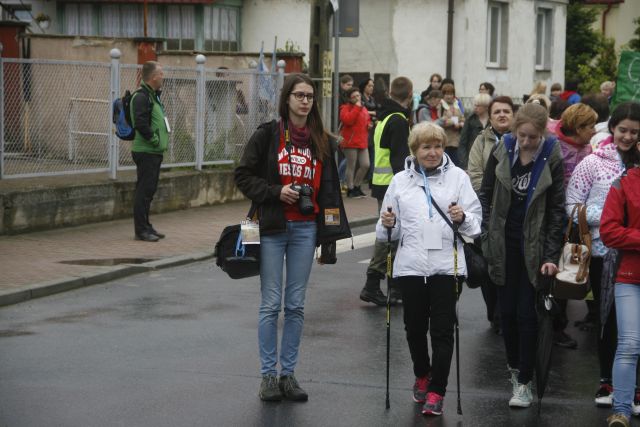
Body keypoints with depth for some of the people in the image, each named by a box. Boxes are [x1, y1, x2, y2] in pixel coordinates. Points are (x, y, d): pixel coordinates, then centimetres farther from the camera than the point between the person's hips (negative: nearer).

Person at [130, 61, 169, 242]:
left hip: (154, 152, 10)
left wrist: (162, 140, 12)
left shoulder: (153, 96, 17)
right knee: (144, 190, -6)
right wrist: (154, 139, -18)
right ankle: (141, 230, -3)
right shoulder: (141, 97, -16)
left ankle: (146, 226, 21)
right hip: (145, 152, -10)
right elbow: (140, 123, -26)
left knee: (149, 190, 14)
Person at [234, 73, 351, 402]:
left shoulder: (320, 141, 8)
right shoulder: (267, 135, -3)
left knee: (296, 305, 7)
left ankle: (288, 372, 15)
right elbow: (243, 176, -2)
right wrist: (276, 192, -15)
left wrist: (332, 233, 5)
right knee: (271, 304, 0)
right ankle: (268, 375, 8)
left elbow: (328, 187, 11)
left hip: (305, 228, 3)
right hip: (272, 227, -3)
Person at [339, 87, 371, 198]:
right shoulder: (345, 108, -6)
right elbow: (347, 120, -26)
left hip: (362, 142, 7)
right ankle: (350, 189, 8)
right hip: (350, 142, -7)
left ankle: (356, 186, 20)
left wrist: (369, 124, 10)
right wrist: (357, 107, -20)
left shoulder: (363, 108, 17)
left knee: (365, 165, 3)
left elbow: (367, 120, 34)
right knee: (351, 166, -1)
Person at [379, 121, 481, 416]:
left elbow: (476, 222, 2)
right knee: (415, 326, 11)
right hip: (411, 264, 2)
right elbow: (392, 230, 13)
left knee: (442, 330, -2)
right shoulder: (400, 181, 9)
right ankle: (422, 375, 36)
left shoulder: (458, 177, 3)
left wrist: (462, 218, -19)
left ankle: (437, 391, 5)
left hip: (446, 264, -2)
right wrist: (388, 225, -9)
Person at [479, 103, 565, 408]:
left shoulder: (551, 160, -7)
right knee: (507, 311, 7)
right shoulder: (502, 152, -2)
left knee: (527, 314, -4)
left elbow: (557, 210, -5)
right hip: (504, 243, 2)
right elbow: (486, 196, 6)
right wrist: (487, 239, -2)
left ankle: (524, 382, 1)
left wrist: (551, 255, -11)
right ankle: (514, 367, 25)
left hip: (533, 246, -2)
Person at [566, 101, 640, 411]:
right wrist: (608, 217, -13)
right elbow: (572, 206, -2)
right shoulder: (594, 162, -1)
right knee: (607, 317, 8)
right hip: (603, 251, -1)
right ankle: (607, 381, 21)